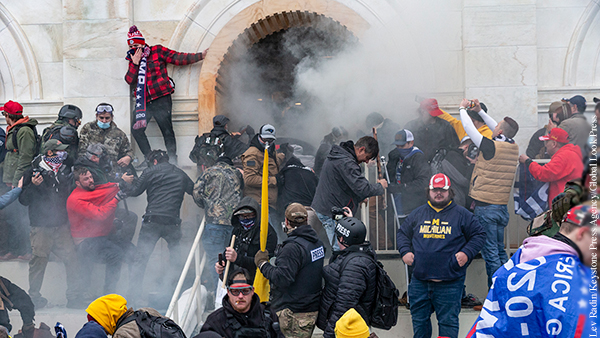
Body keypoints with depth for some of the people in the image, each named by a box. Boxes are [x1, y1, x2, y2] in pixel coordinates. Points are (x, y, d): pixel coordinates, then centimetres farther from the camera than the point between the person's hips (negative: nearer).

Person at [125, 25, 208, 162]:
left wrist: (200, 56, -7)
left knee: (167, 132, -4)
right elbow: (130, 80, 6)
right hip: (144, 102, 5)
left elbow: (178, 58, 0)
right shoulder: (133, 59, 16)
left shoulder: (157, 51, 4)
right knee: (136, 130, -5)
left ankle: (173, 161, 3)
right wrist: (135, 63, -6)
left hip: (161, 99, -4)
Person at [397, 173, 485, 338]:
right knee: (419, 319, 11)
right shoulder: (417, 214, 11)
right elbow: (402, 233, 22)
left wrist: (466, 253, -7)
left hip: (450, 283, -3)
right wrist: (405, 252, 4)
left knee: (448, 321, 0)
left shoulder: (462, 215, 4)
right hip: (420, 281, 3)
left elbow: (479, 235, 8)